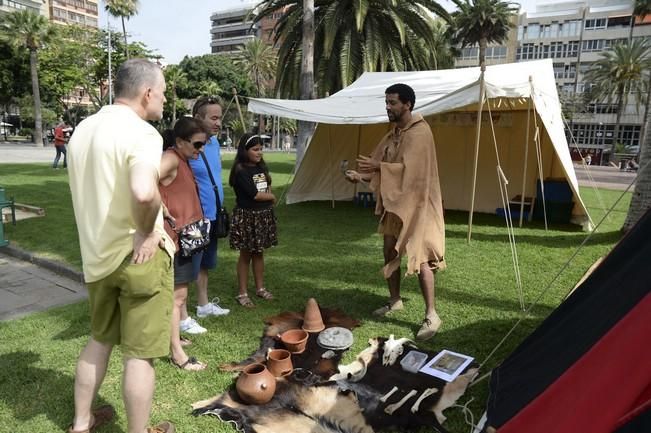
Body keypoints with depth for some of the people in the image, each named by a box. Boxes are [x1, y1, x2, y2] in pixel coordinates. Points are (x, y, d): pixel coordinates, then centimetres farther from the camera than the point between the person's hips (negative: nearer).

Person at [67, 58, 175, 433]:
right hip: (139, 256, -8)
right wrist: (148, 232, -19)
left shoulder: (84, 129, 9)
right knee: (140, 354, 5)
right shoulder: (141, 132, -18)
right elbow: (144, 192, -37)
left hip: (96, 255, 8)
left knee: (99, 340, 24)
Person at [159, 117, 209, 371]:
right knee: (177, 295, -3)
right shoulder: (171, 159, -16)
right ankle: (177, 353, 6)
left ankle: (170, 336, 35)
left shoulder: (183, 161, 13)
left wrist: (195, 223, 7)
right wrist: (166, 215, -24)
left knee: (176, 293, 20)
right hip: (174, 236, -10)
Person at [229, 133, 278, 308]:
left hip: (264, 215, 7)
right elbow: (254, 194, -17)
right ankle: (243, 293, 13)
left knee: (259, 252, 15)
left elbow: (267, 188, 17)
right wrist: (271, 197, -2)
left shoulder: (261, 167, 9)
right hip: (247, 216, -6)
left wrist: (266, 198, -3)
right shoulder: (241, 171, -15)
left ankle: (260, 288, 27)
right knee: (246, 254, 3)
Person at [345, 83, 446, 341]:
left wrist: (378, 166, -26)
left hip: (416, 204, -9)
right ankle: (395, 300, 31)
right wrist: (360, 175, -9)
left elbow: (410, 169, -26)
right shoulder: (393, 133, 11)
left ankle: (431, 315, 0)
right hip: (394, 203, 9)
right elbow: (379, 164, 9)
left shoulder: (420, 132, -15)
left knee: (418, 256, -10)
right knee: (390, 253, 14)